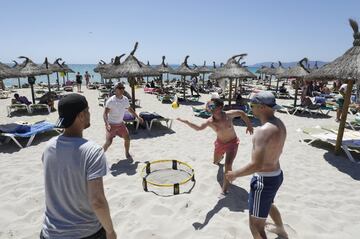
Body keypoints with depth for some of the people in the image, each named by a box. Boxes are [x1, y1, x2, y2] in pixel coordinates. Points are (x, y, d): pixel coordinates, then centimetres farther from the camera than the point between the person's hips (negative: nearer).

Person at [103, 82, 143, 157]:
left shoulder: (125, 99, -2)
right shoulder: (111, 101, -21)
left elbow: (129, 109, 16)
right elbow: (105, 113, -23)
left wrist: (138, 117, 18)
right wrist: (107, 124, -38)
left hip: (120, 123, 5)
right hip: (111, 125, -5)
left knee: (127, 138, 4)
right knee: (109, 142, -9)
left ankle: (127, 153, 28)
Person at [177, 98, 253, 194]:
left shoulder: (229, 115, -26)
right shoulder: (210, 121, -22)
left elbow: (241, 113, -9)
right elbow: (198, 128, -16)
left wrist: (249, 125, -9)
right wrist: (186, 122, -30)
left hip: (232, 142, -3)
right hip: (220, 143, 3)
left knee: (228, 165, -17)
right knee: (215, 161, 24)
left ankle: (224, 189, 1)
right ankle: (221, 156, 65)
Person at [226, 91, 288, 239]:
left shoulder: (264, 130, -30)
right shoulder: (279, 124, 1)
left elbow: (256, 165, -33)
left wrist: (235, 174, -19)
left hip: (264, 180, -10)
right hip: (276, 176, 10)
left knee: (256, 227, 4)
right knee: (268, 205, 39)